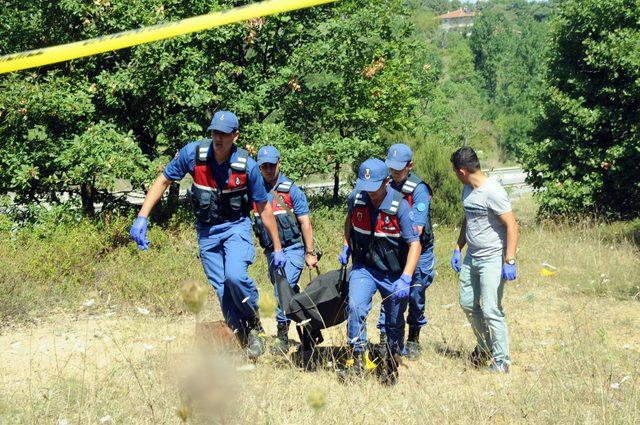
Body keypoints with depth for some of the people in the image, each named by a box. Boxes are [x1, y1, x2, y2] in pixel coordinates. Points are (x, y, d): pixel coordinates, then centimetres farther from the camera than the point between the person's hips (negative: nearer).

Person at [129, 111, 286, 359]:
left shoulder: (247, 165, -15)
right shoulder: (193, 153, -13)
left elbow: (263, 208, -4)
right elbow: (162, 181, -2)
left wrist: (277, 248, -1)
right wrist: (142, 218, -11)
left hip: (236, 227, -2)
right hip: (207, 232, 2)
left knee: (235, 275, -26)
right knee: (222, 291, -1)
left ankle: (254, 324, 0)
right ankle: (243, 340, 11)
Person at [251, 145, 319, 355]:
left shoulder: (291, 190, -5)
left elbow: (305, 222, -4)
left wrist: (310, 253, -6)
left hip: (292, 249, -5)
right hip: (271, 251, 5)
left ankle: (283, 338, -13)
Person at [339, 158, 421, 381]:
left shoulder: (400, 206, -21)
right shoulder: (356, 198, -9)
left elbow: (414, 244, -22)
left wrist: (405, 279, -31)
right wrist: (346, 245, 13)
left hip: (393, 273, -2)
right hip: (363, 267, 2)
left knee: (395, 323, 9)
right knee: (355, 307, -22)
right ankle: (358, 359, -12)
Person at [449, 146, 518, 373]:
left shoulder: (493, 192, -19)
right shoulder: (467, 190, 8)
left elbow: (512, 226, -20)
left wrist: (509, 261, -24)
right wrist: (458, 248, 18)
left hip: (492, 259, -9)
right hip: (471, 257, 9)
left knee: (491, 310, -10)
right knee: (468, 304, 15)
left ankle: (501, 360, 1)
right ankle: (484, 347, 33)